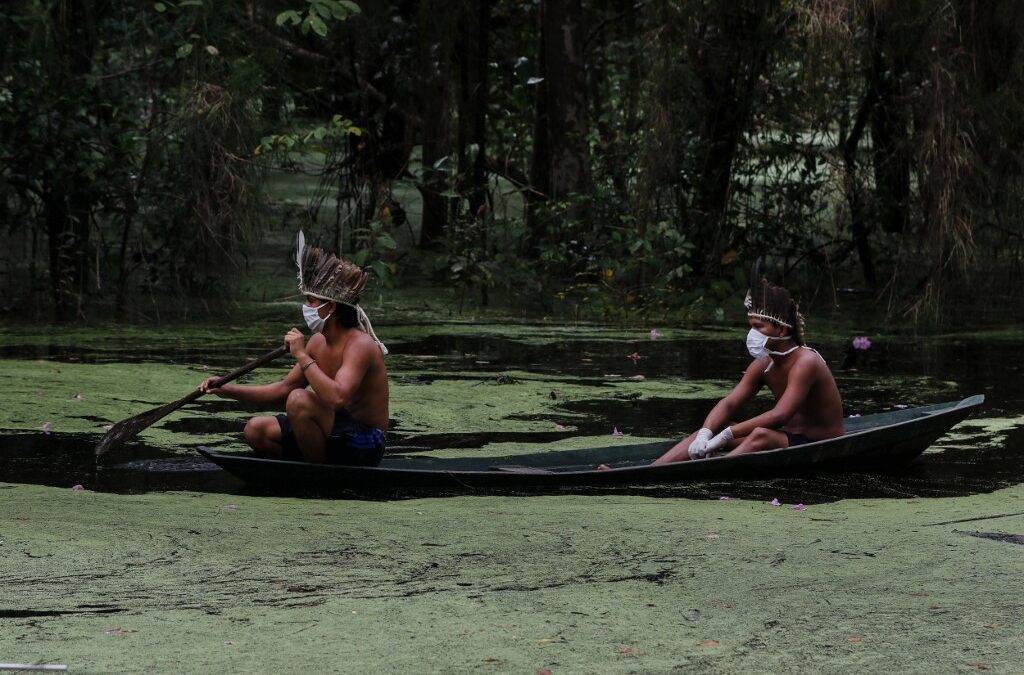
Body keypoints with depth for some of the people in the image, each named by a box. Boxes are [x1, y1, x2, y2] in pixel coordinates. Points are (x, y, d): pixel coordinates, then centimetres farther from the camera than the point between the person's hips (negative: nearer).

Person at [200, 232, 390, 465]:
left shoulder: (359, 345, -19)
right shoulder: (319, 342, 9)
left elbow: (337, 398, -36)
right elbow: (284, 390, 16)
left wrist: (302, 356, -27)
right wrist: (228, 390, 7)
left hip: (363, 446, -9)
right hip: (334, 436, 9)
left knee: (300, 401, -29)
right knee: (256, 431, 3)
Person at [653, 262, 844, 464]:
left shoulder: (805, 362, -20)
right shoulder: (763, 365, 5)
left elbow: (779, 416, -31)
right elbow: (729, 404, -1)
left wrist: (726, 436, -35)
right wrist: (705, 434, -23)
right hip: (788, 440, 9)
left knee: (762, 435, -36)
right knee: (713, 427, -4)